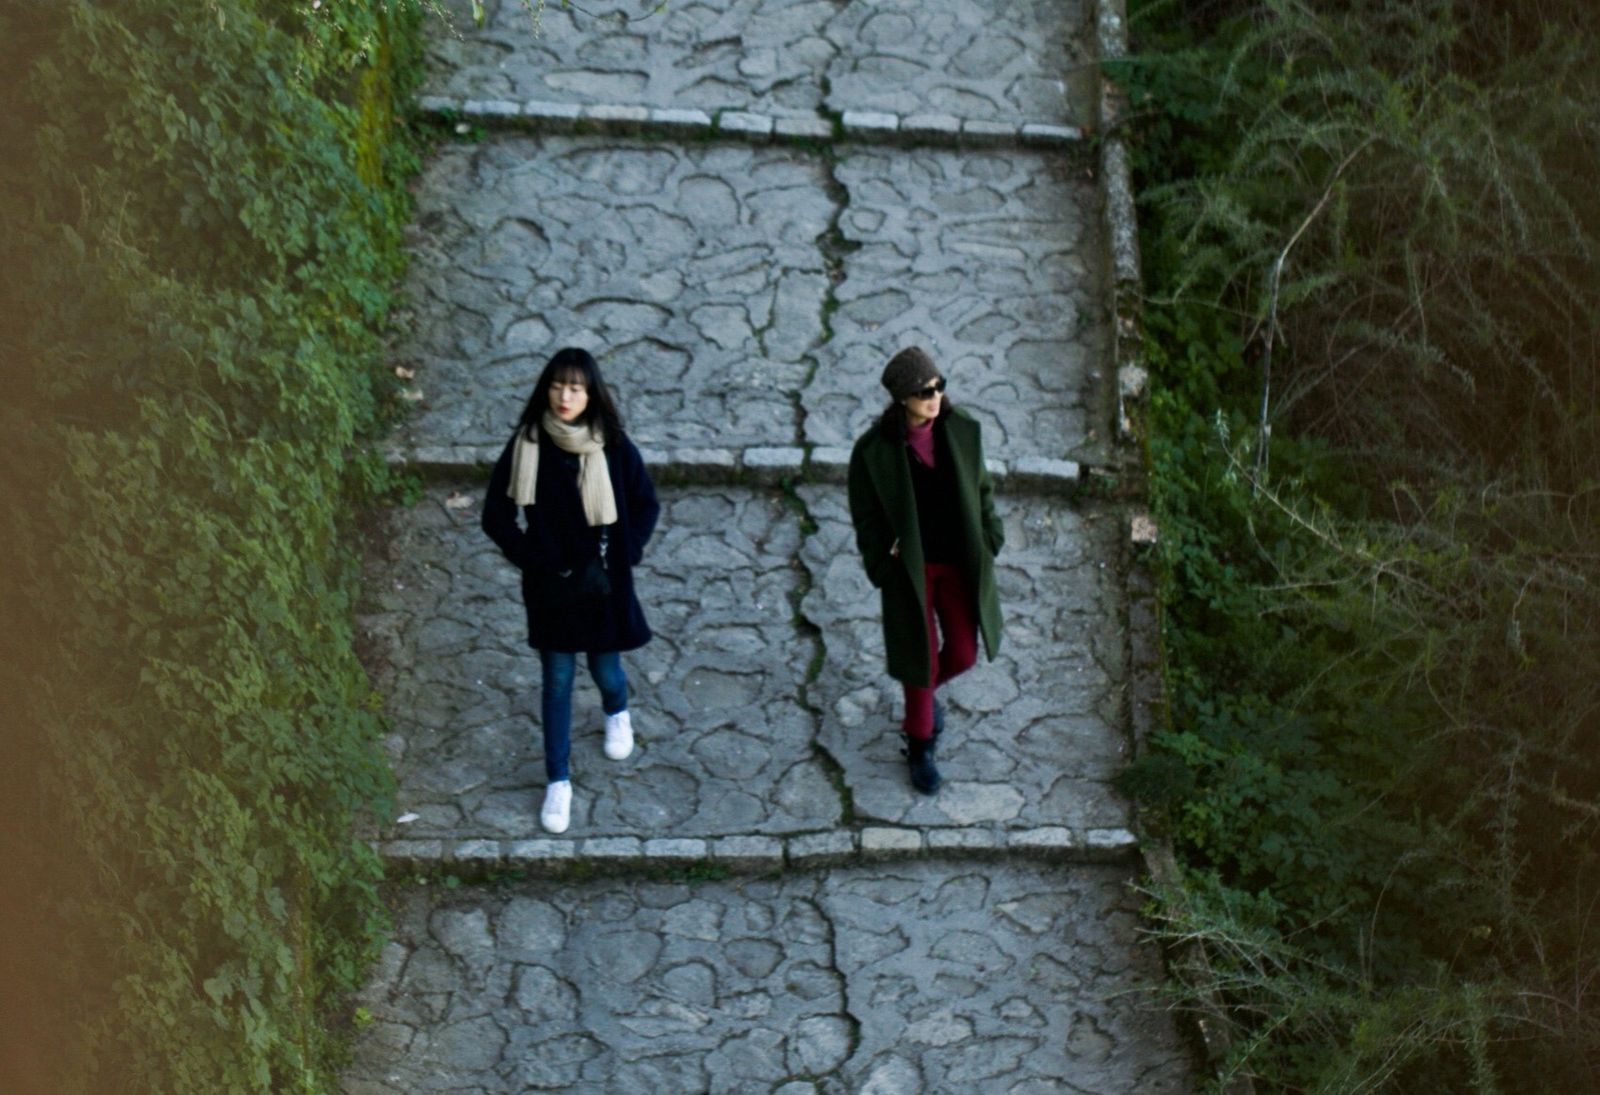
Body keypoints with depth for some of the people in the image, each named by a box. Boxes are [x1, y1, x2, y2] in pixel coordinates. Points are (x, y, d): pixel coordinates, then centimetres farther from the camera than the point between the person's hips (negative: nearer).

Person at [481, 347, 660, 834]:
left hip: (603, 583, 0)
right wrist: (532, 558, -12)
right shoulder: (526, 446, -13)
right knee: (556, 681, 8)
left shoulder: (613, 446, -13)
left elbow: (647, 506, -1)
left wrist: (624, 555, -9)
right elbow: (496, 515, -6)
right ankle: (558, 782, 22)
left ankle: (617, 714, 55)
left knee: (605, 667, 18)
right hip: (551, 585, 0)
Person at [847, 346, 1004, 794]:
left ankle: (925, 689, 49)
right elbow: (866, 517, -9)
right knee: (921, 656, 8)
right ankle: (919, 748, 33)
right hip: (910, 565, -3)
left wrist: (988, 546, 3)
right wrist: (885, 574, -9)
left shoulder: (962, 429, -12)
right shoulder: (873, 449, -20)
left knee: (963, 653, 11)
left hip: (960, 560, 3)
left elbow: (981, 488, 3)